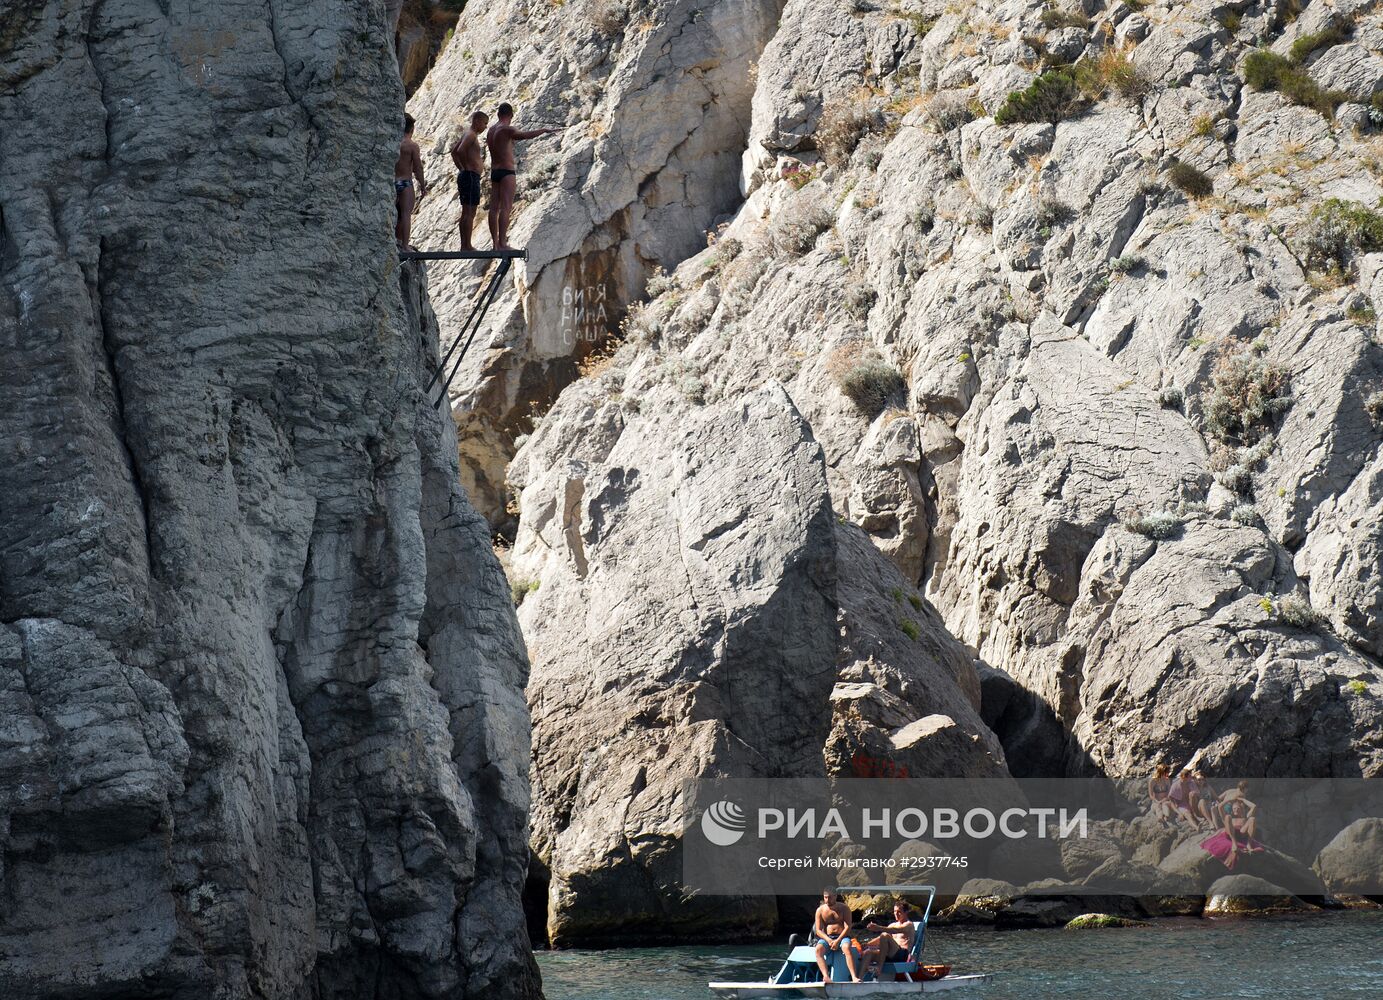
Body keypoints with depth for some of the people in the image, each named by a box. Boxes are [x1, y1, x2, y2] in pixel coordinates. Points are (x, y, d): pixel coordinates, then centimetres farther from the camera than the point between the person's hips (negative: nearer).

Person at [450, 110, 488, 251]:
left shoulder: (468, 134, 18)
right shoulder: (471, 134, -12)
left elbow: (454, 151, 27)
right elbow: (460, 150, -28)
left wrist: (461, 167, 22)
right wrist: (466, 166, -15)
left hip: (466, 175, 10)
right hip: (471, 176, -10)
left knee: (466, 213, 11)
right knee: (469, 213, -10)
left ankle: (464, 245, 13)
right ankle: (467, 246, -12)